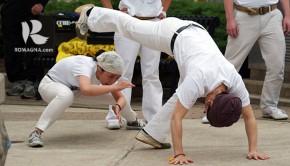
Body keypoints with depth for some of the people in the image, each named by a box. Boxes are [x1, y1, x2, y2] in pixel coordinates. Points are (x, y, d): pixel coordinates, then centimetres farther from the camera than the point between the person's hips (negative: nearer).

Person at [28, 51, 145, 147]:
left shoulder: (107, 72, -17)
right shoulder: (85, 67, -40)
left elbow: (120, 98, -12)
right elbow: (86, 90, -61)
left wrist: (118, 107, -35)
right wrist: (114, 87, -54)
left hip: (74, 89, 7)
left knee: (115, 94, 4)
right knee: (66, 95, -44)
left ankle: (133, 120, 37)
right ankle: (36, 133, -41)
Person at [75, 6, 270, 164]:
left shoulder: (235, 82, -29)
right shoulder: (198, 82, -43)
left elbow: (249, 116, -19)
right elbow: (176, 117, -39)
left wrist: (253, 149, -28)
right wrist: (179, 154, -43)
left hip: (196, 32, 4)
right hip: (173, 33, -4)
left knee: (184, 97, 0)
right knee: (131, 27, 20)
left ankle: (154, 133, 16)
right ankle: (91, 16, 45)